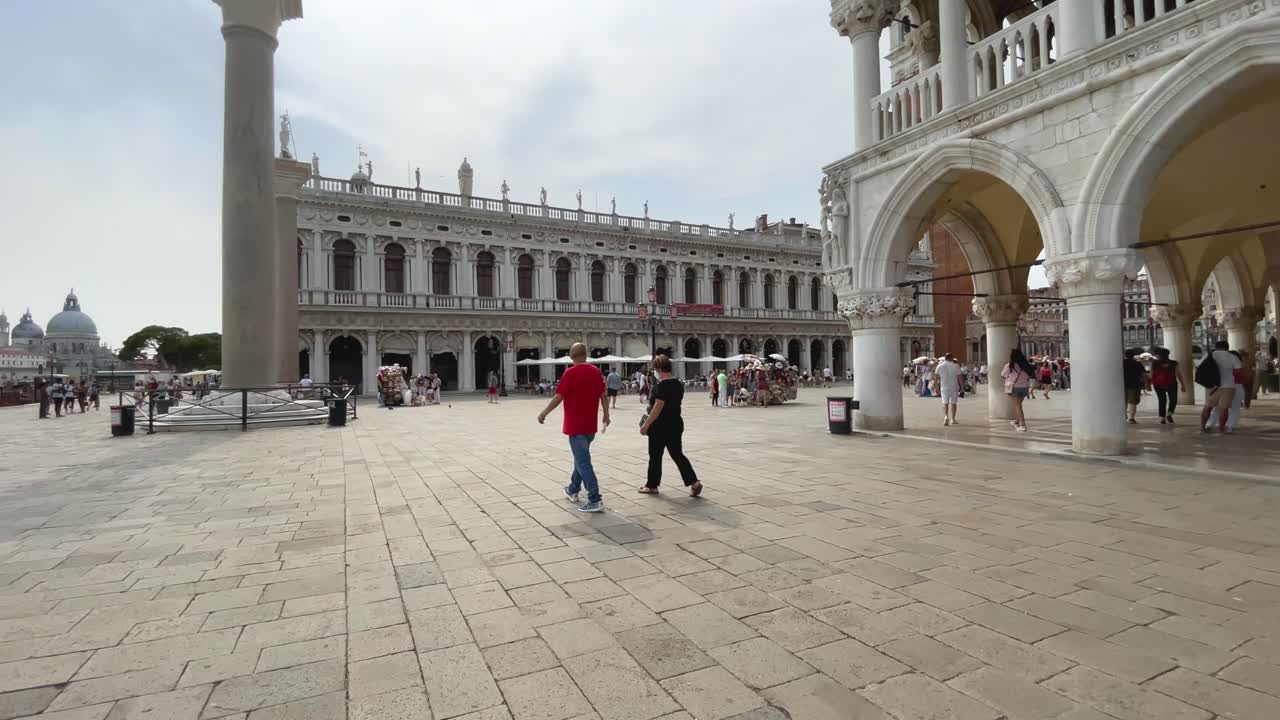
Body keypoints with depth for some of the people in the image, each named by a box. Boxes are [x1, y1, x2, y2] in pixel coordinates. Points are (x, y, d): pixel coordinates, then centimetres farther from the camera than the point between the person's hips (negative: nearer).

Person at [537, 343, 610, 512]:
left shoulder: (571, 373, -14)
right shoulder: (596, 371, 4)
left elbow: (558, 398, -15)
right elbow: (603, 395, 7)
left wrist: (543, 414, -4)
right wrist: (606, 415, 16)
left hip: (575, 426, -7)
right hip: (591, 425, 7)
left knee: (583, 461, -6)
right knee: (581, 457, 22)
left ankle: (595, 500, -11)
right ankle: (573, 490, 36)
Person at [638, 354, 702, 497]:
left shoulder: (662, 385, -17)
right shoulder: (679, 384, 9)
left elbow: (658, 407, -21)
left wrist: (646, 424, -17)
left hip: (661, 426, -7)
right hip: (676, 424, 8)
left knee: (655, 456, 7)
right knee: (678, 455, 10)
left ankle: (652, 486, 18)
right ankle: (694, 482, -1)